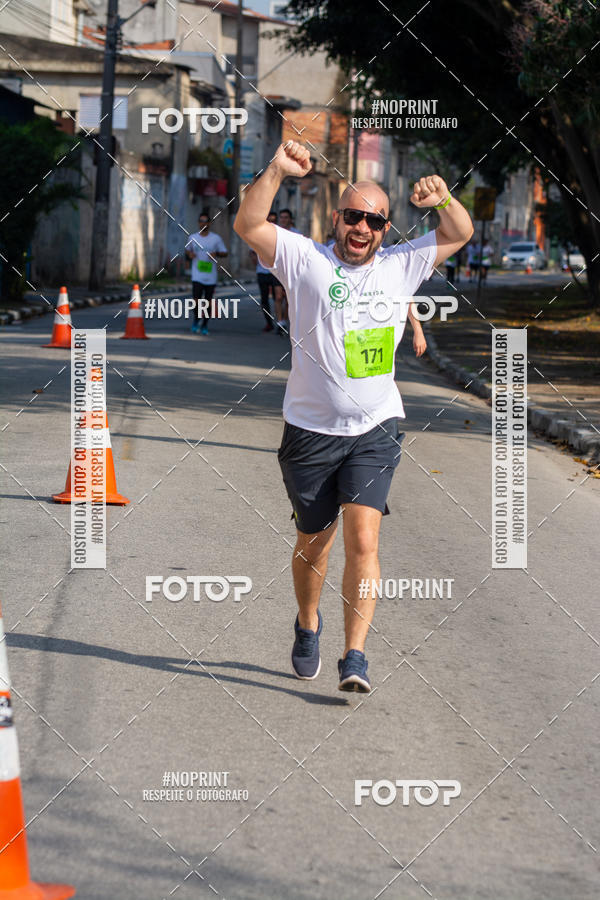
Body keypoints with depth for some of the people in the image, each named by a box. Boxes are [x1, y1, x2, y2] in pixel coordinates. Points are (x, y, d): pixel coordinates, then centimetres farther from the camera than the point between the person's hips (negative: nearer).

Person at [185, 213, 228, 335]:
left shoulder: (216, 238, 0)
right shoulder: (192, 238, 4)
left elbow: (225, 253, 6)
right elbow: (187, 250, 20)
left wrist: (216, 253, -15)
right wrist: (189, 254, -4)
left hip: (210, 276, 0)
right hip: (197, 275, 0)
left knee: (208, 301, 5)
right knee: (197, 300, -11)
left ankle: (205, 325, 18)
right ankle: (196, 319, 15)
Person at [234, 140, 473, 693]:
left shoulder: (401, 266, 6)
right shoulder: (306, 260, -3)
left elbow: (460, 234, 13)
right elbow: (248, 226, -14)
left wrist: (444, 200, -9)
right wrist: (276, 172, -27)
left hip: (376, 430, 1)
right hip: (311, 430, -1)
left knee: (363, 540, -13)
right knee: (314, 542, 13)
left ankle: (355, 656, -11)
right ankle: (308, 626, 41)